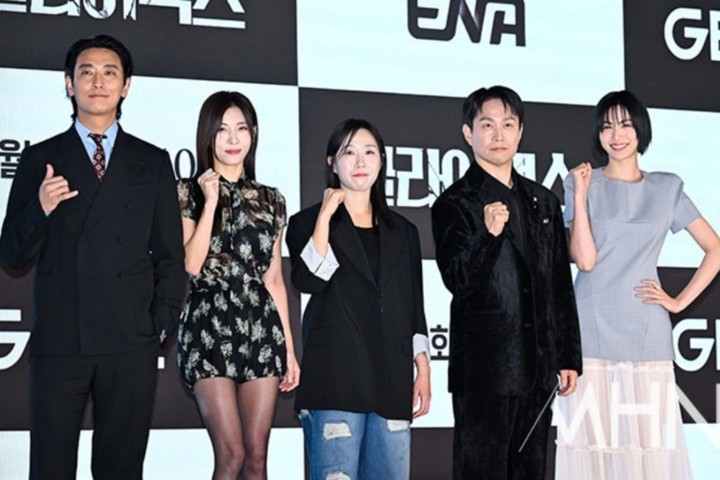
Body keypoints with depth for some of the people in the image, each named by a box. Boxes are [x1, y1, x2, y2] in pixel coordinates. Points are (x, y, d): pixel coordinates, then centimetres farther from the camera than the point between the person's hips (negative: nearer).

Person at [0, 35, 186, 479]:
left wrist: (162, 325, 1)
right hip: (58, 340, 0)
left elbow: (170, 255, 12)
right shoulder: (40, 160, 9)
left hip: (131, 343, 1)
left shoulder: (153, 162, 12)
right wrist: (40, 208, -13)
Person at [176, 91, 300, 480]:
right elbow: (191, 264, -9)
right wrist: (210, 202, -11)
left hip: (262, 328, 4)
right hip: (210, 327, -3)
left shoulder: (271, 200, 13)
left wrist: (290, 348, 11)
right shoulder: (189, 193, 3)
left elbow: (275, 279, 14)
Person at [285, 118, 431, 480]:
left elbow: (414, 308, 18)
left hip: (391, 378, 4)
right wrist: (325, 217, -7)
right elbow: (309, 280, -11)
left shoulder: (402, 232, 19)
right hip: (336, 376, -4)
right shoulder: (307, 223, 9)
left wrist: (423, 369, 10)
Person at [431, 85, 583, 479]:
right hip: (483, 369, -5)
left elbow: (561, 288, 17)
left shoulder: (543, 202, 15)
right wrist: (488, 234, -30)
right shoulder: (455, 203, -2)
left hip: (538, 370, 5)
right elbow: (457, 281, -14)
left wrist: (569, 357, 14)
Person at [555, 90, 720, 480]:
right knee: (593, 438, -2)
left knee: (649, 441, -2)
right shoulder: (582, 183, 5)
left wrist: (680, 301, 2)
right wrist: (580, 195, -9)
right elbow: (585, 260, -6)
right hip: (591, 329, -1)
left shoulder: (667, 188, 9)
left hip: (646, 332, 1)